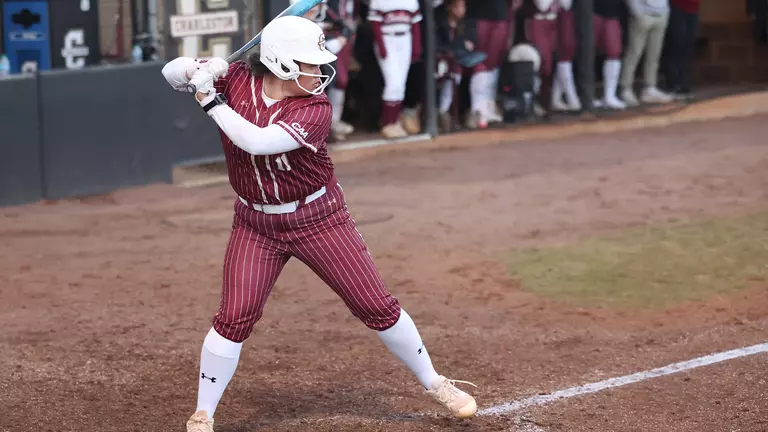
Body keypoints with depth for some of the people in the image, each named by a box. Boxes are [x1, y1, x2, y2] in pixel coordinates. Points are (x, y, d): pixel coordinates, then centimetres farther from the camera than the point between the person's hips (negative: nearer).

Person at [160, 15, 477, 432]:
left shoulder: (315, 109, -20)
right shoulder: (236, 81, -11)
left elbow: (257, 141, -33)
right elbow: (172, 73, -4)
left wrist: (212, 101, -28)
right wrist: (198, 69, -26)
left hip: (319, 219, -1)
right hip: (256, 225, 1)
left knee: (377, 306, 2)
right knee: (234, 318, -7)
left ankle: (433, 382, 21)